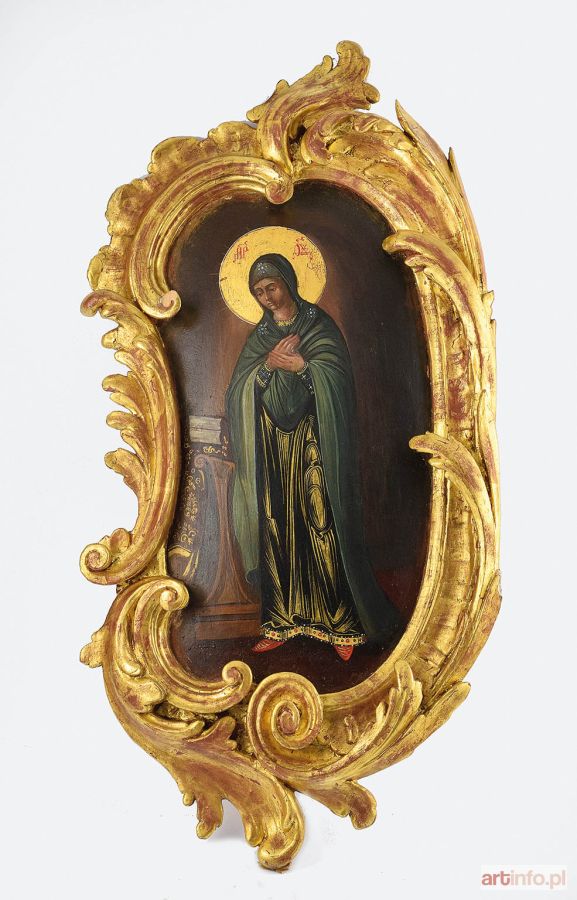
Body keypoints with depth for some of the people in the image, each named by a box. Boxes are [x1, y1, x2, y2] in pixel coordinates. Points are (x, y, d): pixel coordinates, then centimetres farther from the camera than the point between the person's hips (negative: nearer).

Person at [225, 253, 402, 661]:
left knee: (322, 526, -7)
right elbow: (238, 390, 2)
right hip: (271, 448, 5)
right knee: (275, 529, 3)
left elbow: (335, 381, -11)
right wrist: (268, 363, -12)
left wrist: (298, 365, -15)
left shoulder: (320, 325, 2)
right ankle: (282, 621, 13)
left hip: (311, 446, -4)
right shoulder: (260, 336, 14)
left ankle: (342, 623, 4)